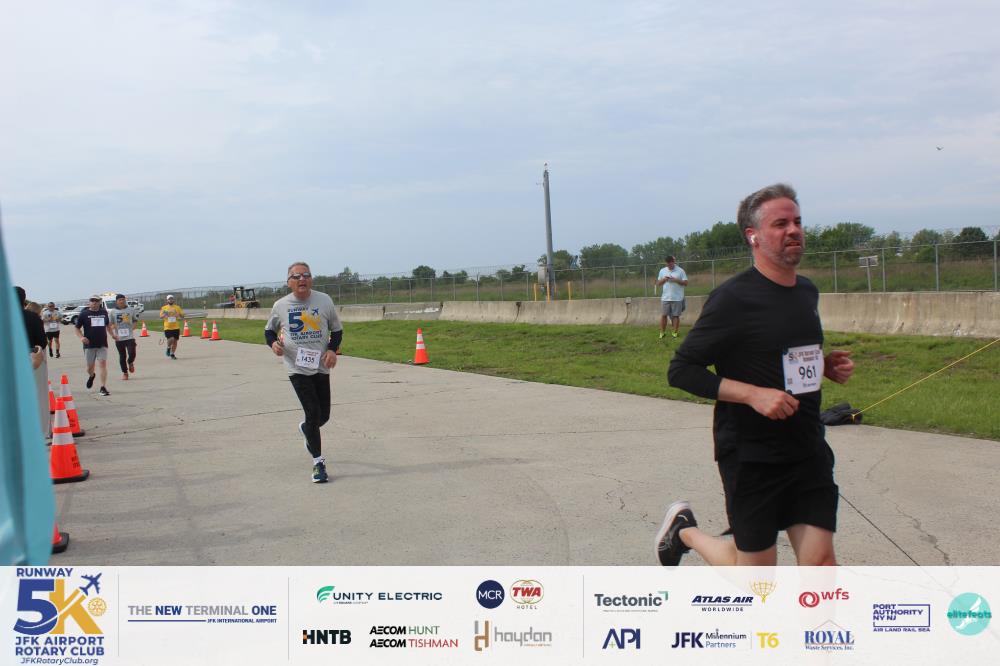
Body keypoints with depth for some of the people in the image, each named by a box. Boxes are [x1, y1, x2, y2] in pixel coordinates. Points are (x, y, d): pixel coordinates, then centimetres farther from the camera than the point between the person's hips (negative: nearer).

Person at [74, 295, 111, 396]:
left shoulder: (104, 312, 9)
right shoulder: (84, 314, 0)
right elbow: (77, 328, 3)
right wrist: (81, 337, -14)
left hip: (102, 344, 1)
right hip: (89, 344, -1)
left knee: (103, 364, -11)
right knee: (90, 366, 8)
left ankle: (103, 387, -12)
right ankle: (91, 376, 44)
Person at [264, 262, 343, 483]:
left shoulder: (324, 300, -3)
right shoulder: (281, 306, -3)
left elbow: (337, 330, 8)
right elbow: (269, 330, 12)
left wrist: (332, 350, -10)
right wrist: (273, 343, -10)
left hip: (321, 367, 2)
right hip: (297, 368, -2)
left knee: (323, 415, 10)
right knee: (313, 413, -11)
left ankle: (306, 430, 48)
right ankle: (318, 461, 4)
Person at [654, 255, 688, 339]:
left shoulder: (680, 271, 0)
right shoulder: (662, 271, 9)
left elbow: (685, 283, -3)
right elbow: (658, 283, 12)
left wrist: (676, 280, -16)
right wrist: (664, 279, -8)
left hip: (677, 298, -2)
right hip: (665, 298, 2)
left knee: (675, 315, 2)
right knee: (664, 315, 2)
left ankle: (674, 332, 9)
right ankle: (662, 332, 9)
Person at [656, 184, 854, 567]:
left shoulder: (807, 292, 9)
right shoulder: (734, 298, -14)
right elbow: (681, 370, -14)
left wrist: (827, 367, 4)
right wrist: (754, 394, -24)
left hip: (809, 450, 6)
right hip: (751, 458, -6)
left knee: (820, 565, -1)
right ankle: (684, 531, 32)